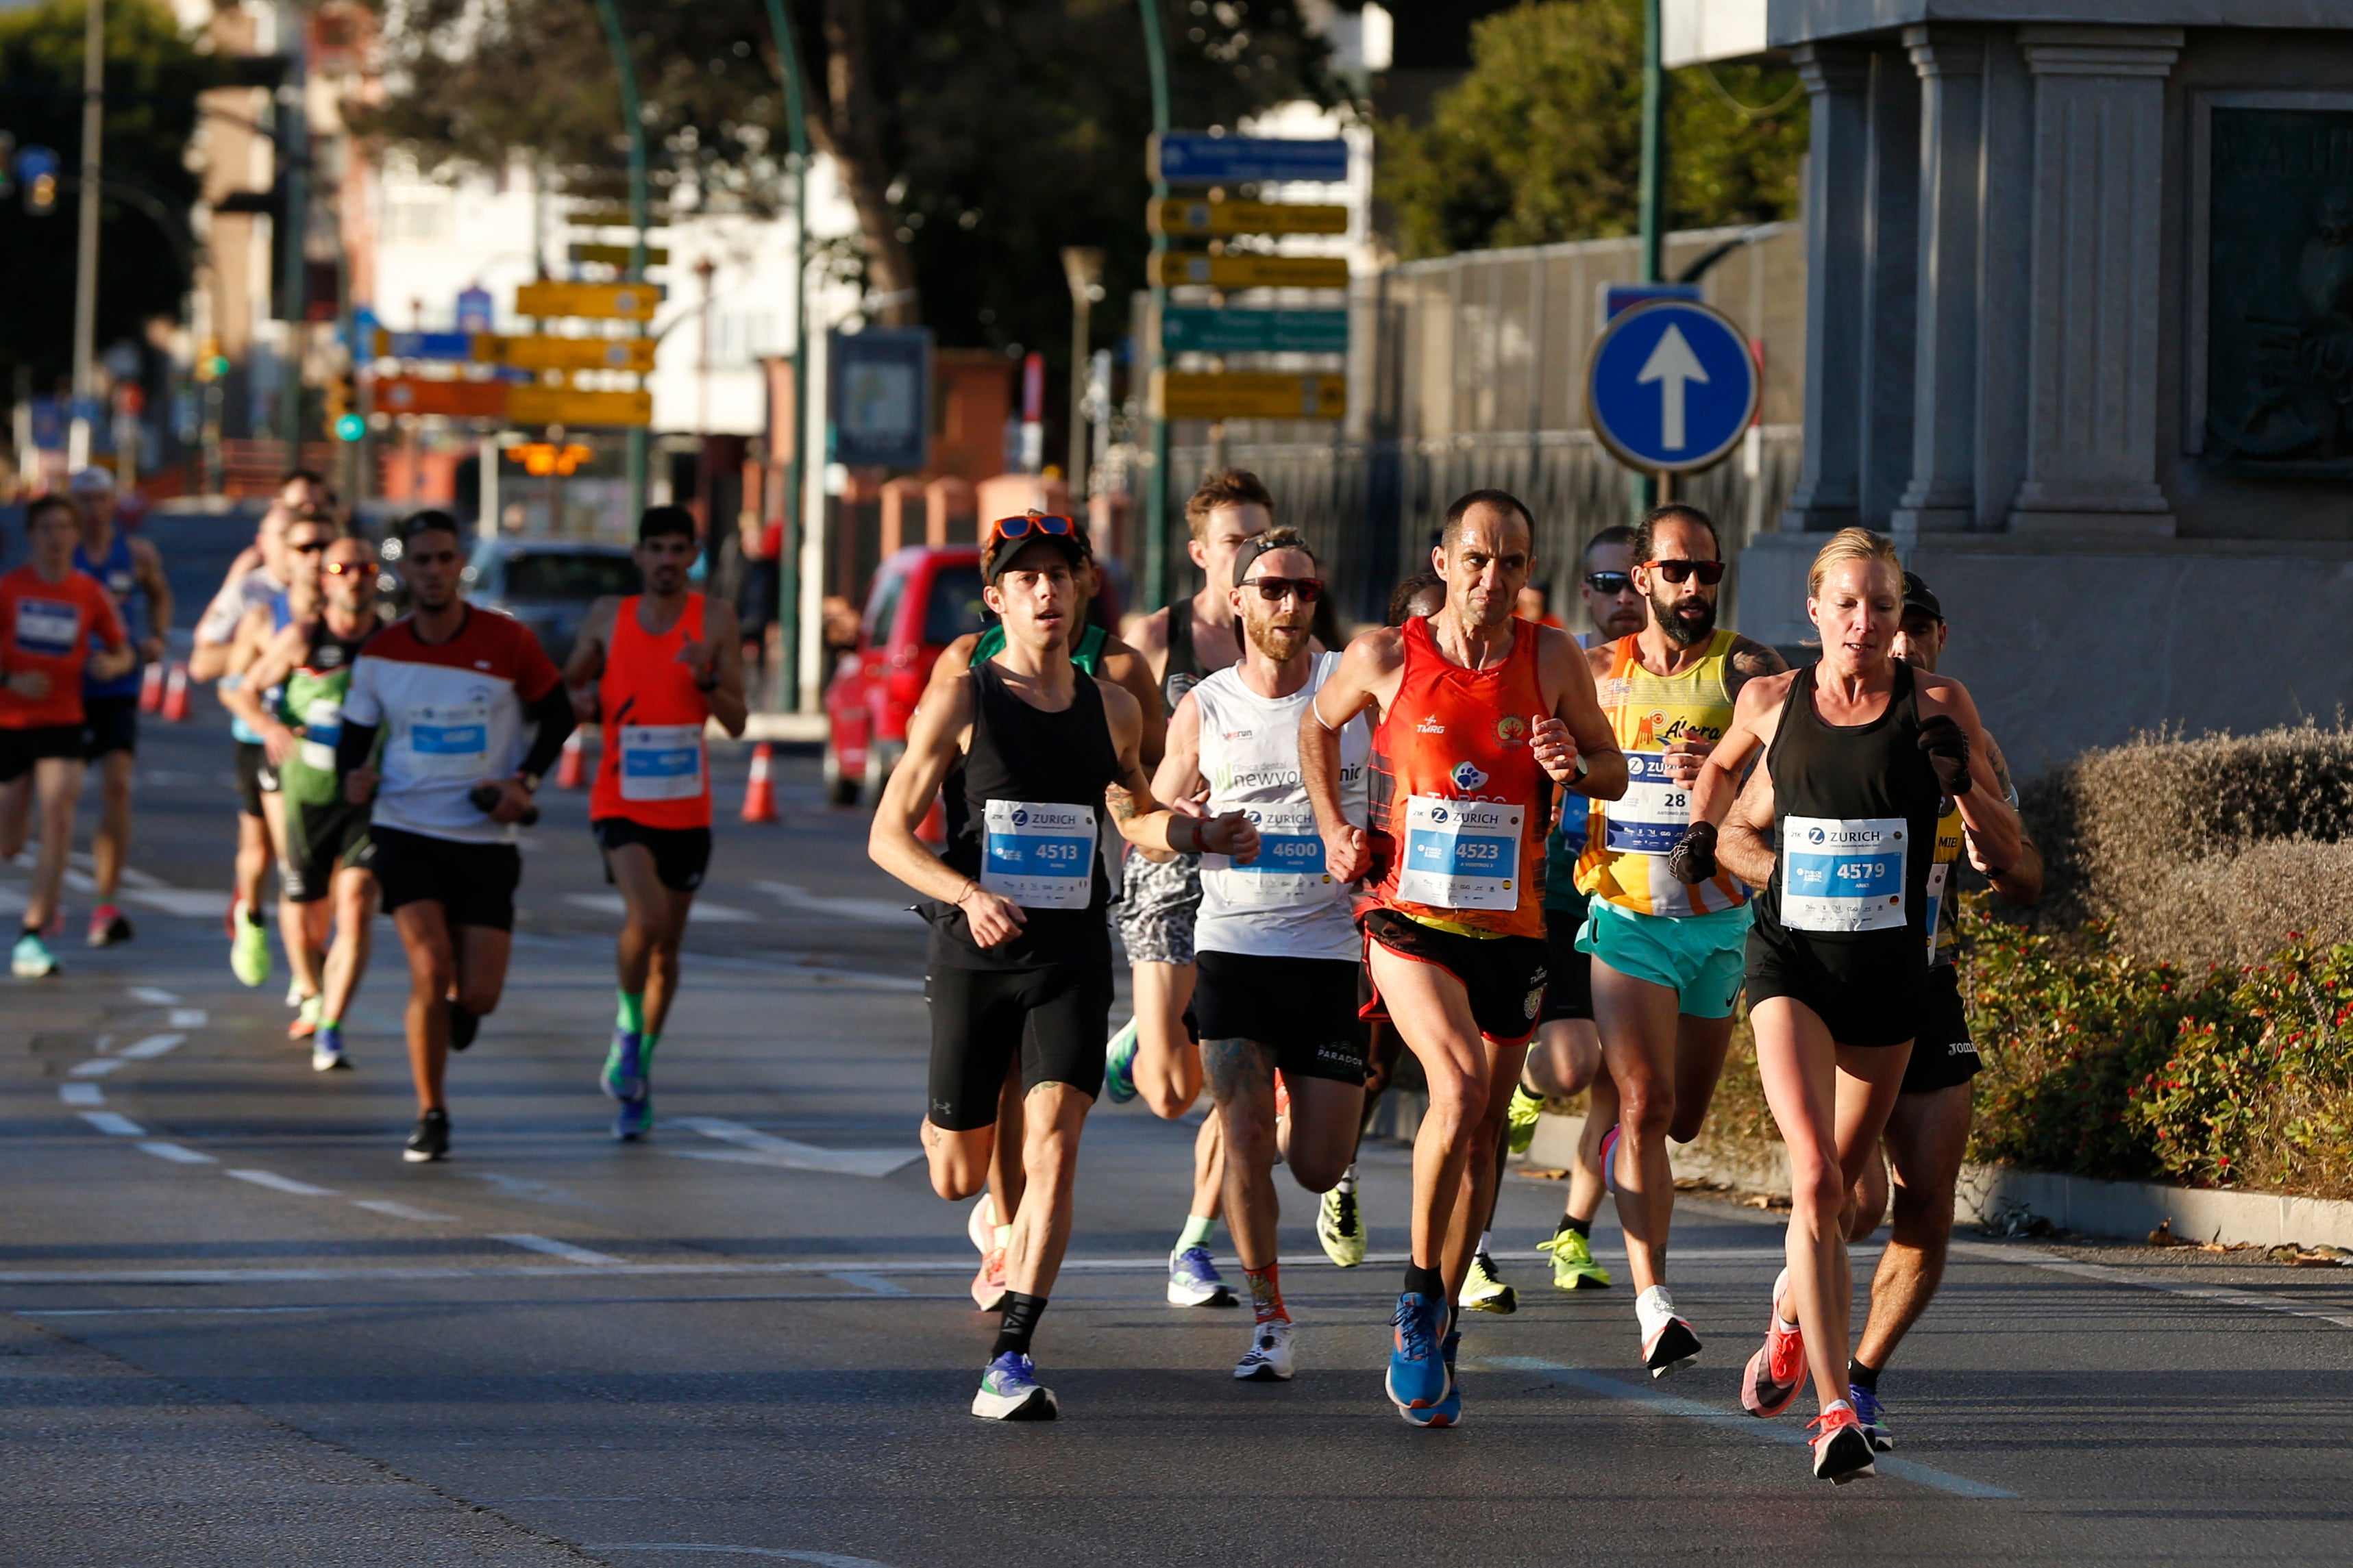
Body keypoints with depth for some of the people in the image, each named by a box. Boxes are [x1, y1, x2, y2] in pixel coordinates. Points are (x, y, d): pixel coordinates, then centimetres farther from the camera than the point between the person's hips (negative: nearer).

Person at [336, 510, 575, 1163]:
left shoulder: (508, 642, -5)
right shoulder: (380, 654, -1)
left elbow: (556, 715, 7)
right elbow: (355, 734, 10)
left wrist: (525, 781, -7)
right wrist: (353, 775, -13)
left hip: (485, 838, 0)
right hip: (406, 831, 0)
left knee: (478, 996, -3)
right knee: (429, 969, -16)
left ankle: (460, 1005, 37)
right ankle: (430, 1117, 0)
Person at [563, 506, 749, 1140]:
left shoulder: (714, 618, -2)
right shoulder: (608, 617, 0)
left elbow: (736, 723, -4)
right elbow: (568, 688, 16)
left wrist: (707, 680, -22)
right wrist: (581, 704, -7)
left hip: (687, 810, 2)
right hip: (622, 803, -2)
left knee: (666, 948, 11)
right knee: (646, 919, -26)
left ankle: (639, 1071, 29)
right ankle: (628, 1029, -2)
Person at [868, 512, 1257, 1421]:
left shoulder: (1112, 709, 8)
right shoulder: (961, 706, -4)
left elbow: (1133, 817, 26)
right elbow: (888, 837, -5)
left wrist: (1208, 835, 5)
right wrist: (968, 895, -22)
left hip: (1072, 959, 2)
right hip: (975, 959, -2)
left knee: (1054, 1143, -18)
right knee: (957, 1177, 8)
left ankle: (1010, 1362, -21)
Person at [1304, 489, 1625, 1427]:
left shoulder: (1552, 661, -1)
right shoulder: (1386, 658, -4)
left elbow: (1615, 774, 9)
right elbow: (1320, 726, 16)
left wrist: (1574, 767, -13)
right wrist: (1333, 830, 6)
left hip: (1510, 928, 3)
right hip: (1411, 918, -3)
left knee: (1482, 1134, 9)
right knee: (1460, 1085, -25)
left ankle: (1437, 1328, 26)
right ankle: (1419, 1293, -9)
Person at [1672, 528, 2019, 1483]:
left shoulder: (1937, 706, -4)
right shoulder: (1771, 702, 0)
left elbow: (2005, 854, -2)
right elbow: (1723, 764, 25)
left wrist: (1963, 783, -19)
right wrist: (1702, 834, 11)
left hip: (1888, 973, 1)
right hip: (1791, 962, -1)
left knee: (1841, 1185, 15)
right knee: (1815, 1178, -19)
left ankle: (1792, 1315, 49)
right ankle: (1834, 1415, -24)